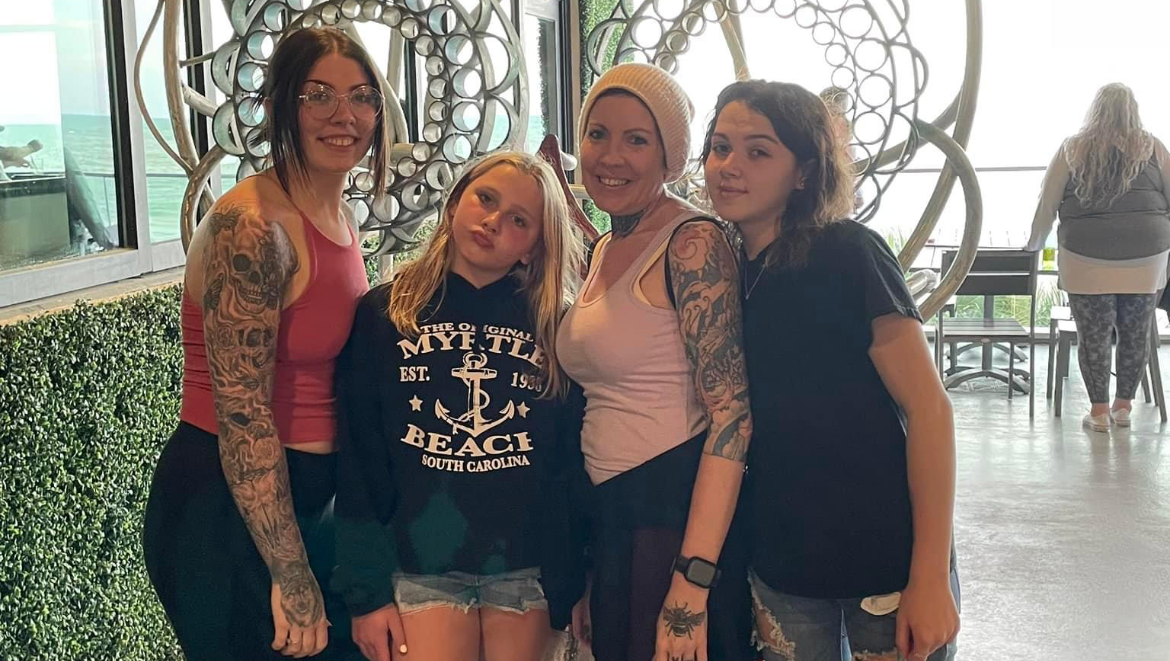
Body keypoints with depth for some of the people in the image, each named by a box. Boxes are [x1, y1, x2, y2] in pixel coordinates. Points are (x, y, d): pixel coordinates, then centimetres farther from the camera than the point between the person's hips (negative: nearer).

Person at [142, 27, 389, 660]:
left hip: (307, 498, 8)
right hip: (227, 508, -8)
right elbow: (243, 418, -22)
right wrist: (292, 578, -18)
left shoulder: (336, 215, 6)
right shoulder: (251, 227, -20)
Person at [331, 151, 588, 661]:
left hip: (525, 569, 1)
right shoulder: (384, 314, 0)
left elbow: (573, 467, 2)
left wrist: (573, 584, -1)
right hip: (420, 567, -1)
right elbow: (359, 462, -1)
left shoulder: (555, 328, 2)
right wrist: (367, 591, -5)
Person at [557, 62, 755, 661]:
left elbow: (731, 413, -19)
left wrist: (692, 580, -24)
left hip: (681, 515, -8)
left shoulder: (692, 241, -13)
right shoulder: (604, 251, 12)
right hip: (610, 520, 8)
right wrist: (584, 570, 15)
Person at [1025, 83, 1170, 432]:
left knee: (1093, 335, 5)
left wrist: (1034, 244, 17)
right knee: (1135, 333, 11)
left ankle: (1099, 410, 9)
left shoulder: (1073, 149, 3)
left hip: (1088, 259, -1)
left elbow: (1046, 205, 5)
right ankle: (1123, 405, 20)